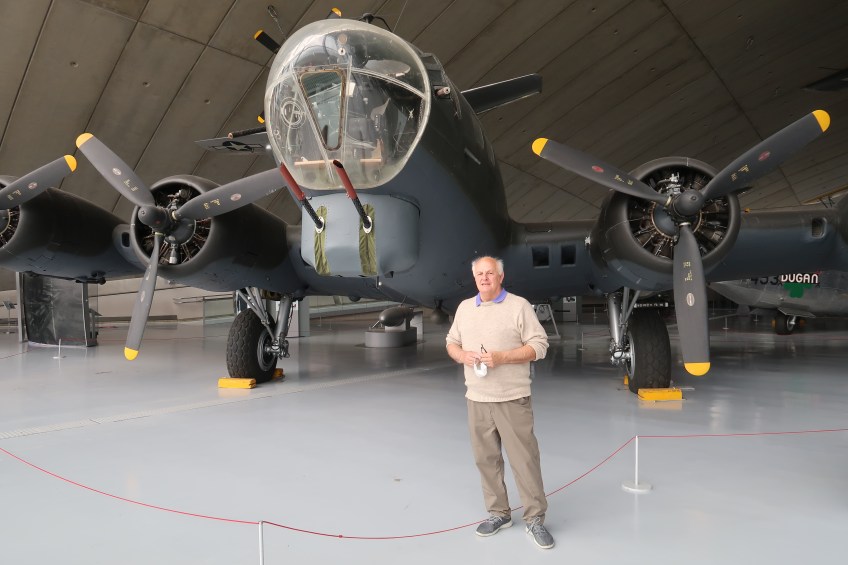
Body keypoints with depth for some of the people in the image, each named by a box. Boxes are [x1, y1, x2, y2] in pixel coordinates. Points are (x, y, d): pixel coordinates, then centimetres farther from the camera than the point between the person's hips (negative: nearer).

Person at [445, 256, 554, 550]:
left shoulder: (519, 306, -5)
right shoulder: (464, 307, 10)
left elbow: (539, 346, -7)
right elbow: (451, 343, 16)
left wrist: (501, 357, -18)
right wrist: (463, 356, -6)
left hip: (512, 399, -4)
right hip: (476, 399, 5)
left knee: (524, 459, 0)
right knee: (486, 459, 11)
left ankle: (535, 519, 15)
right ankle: (498, 513, 27)